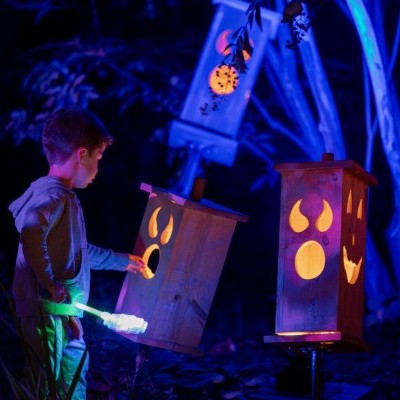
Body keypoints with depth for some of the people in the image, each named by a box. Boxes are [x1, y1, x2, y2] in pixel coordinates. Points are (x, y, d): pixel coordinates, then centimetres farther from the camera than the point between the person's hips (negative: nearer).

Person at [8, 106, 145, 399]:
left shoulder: (63, 196, 18)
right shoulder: (54, 195, -15)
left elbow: (80, 251, 33)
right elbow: (32, 234, -35)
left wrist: (123, 261, 44)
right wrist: (51, 285, -27)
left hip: (66, 316, 11)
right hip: (48, 312, -11)